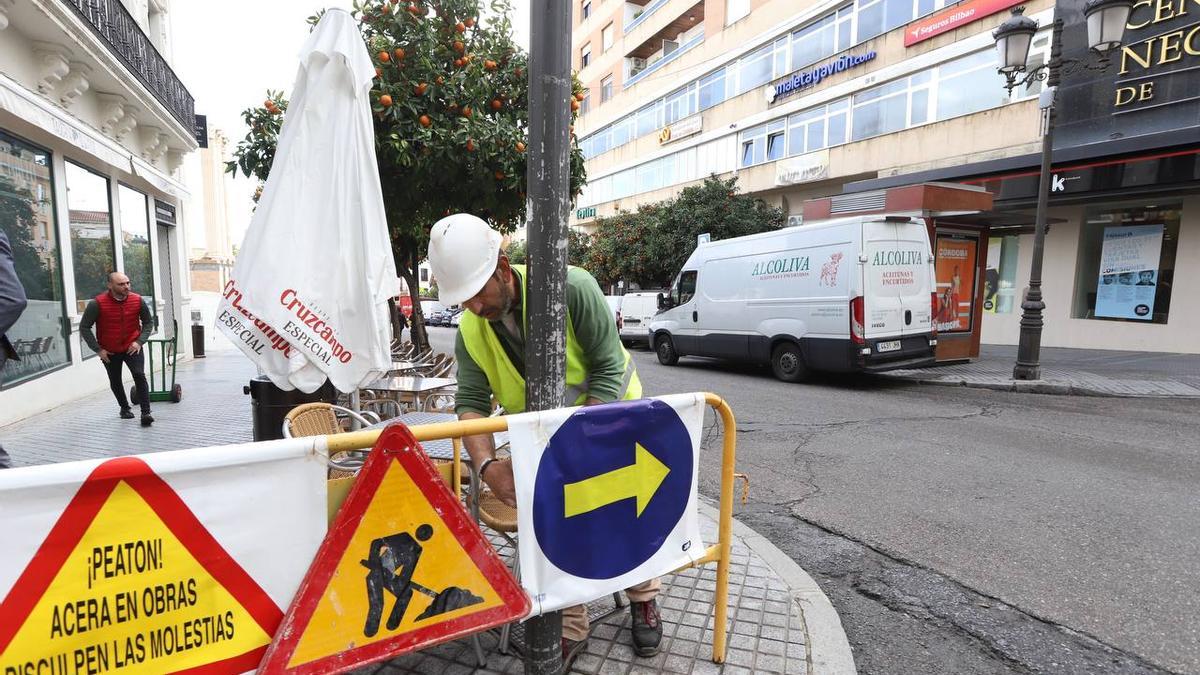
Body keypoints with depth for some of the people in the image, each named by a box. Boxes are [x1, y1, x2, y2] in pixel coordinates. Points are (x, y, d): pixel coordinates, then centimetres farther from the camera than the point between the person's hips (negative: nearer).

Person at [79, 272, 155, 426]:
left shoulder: (138, 300, -10)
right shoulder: (97, 303, -16)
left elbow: (148, 322, 4)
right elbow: (84, 327, -7)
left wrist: (139, 341, -8)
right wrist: (98, 349, -10)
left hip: (132, 348, -1)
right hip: (109, 351, 1)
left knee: (139, 376, -18)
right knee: (115, 382, 16)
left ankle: (146, 413, -17)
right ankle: (125, 408, 38)